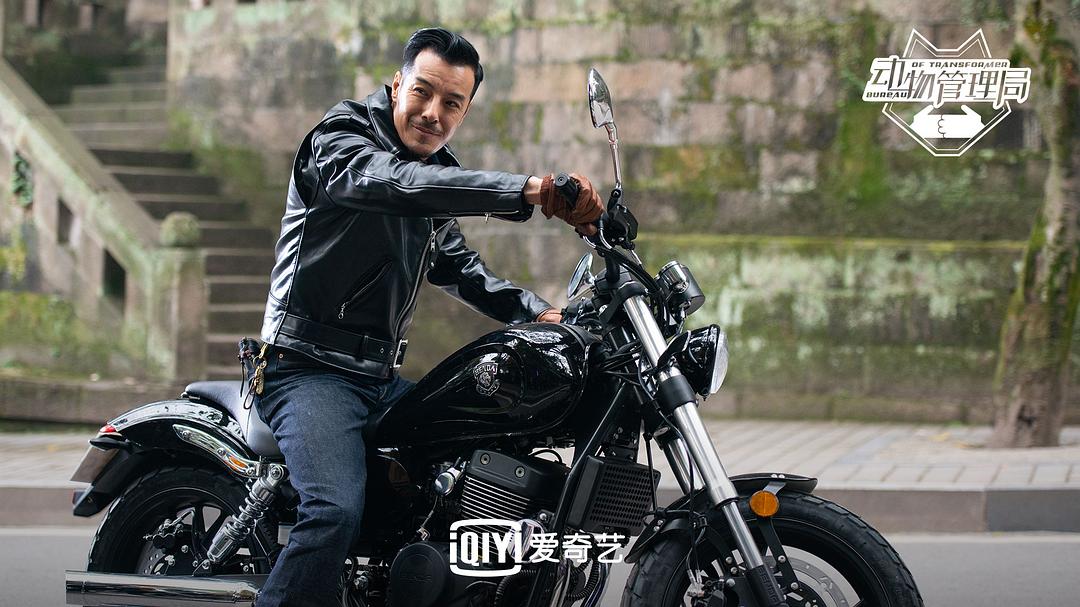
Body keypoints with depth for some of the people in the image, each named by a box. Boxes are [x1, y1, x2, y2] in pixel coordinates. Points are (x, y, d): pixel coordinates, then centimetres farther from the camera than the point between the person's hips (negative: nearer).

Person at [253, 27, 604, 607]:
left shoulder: (442, 176, 18)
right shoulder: (341, 137, -10)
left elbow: (461, 268, 27)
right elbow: (398, 183, -31)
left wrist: (539, 312, 7)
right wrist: (529, 190, -43)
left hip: (380, 376, 9)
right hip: (310, 367, -9)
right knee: (336, 511, -30)